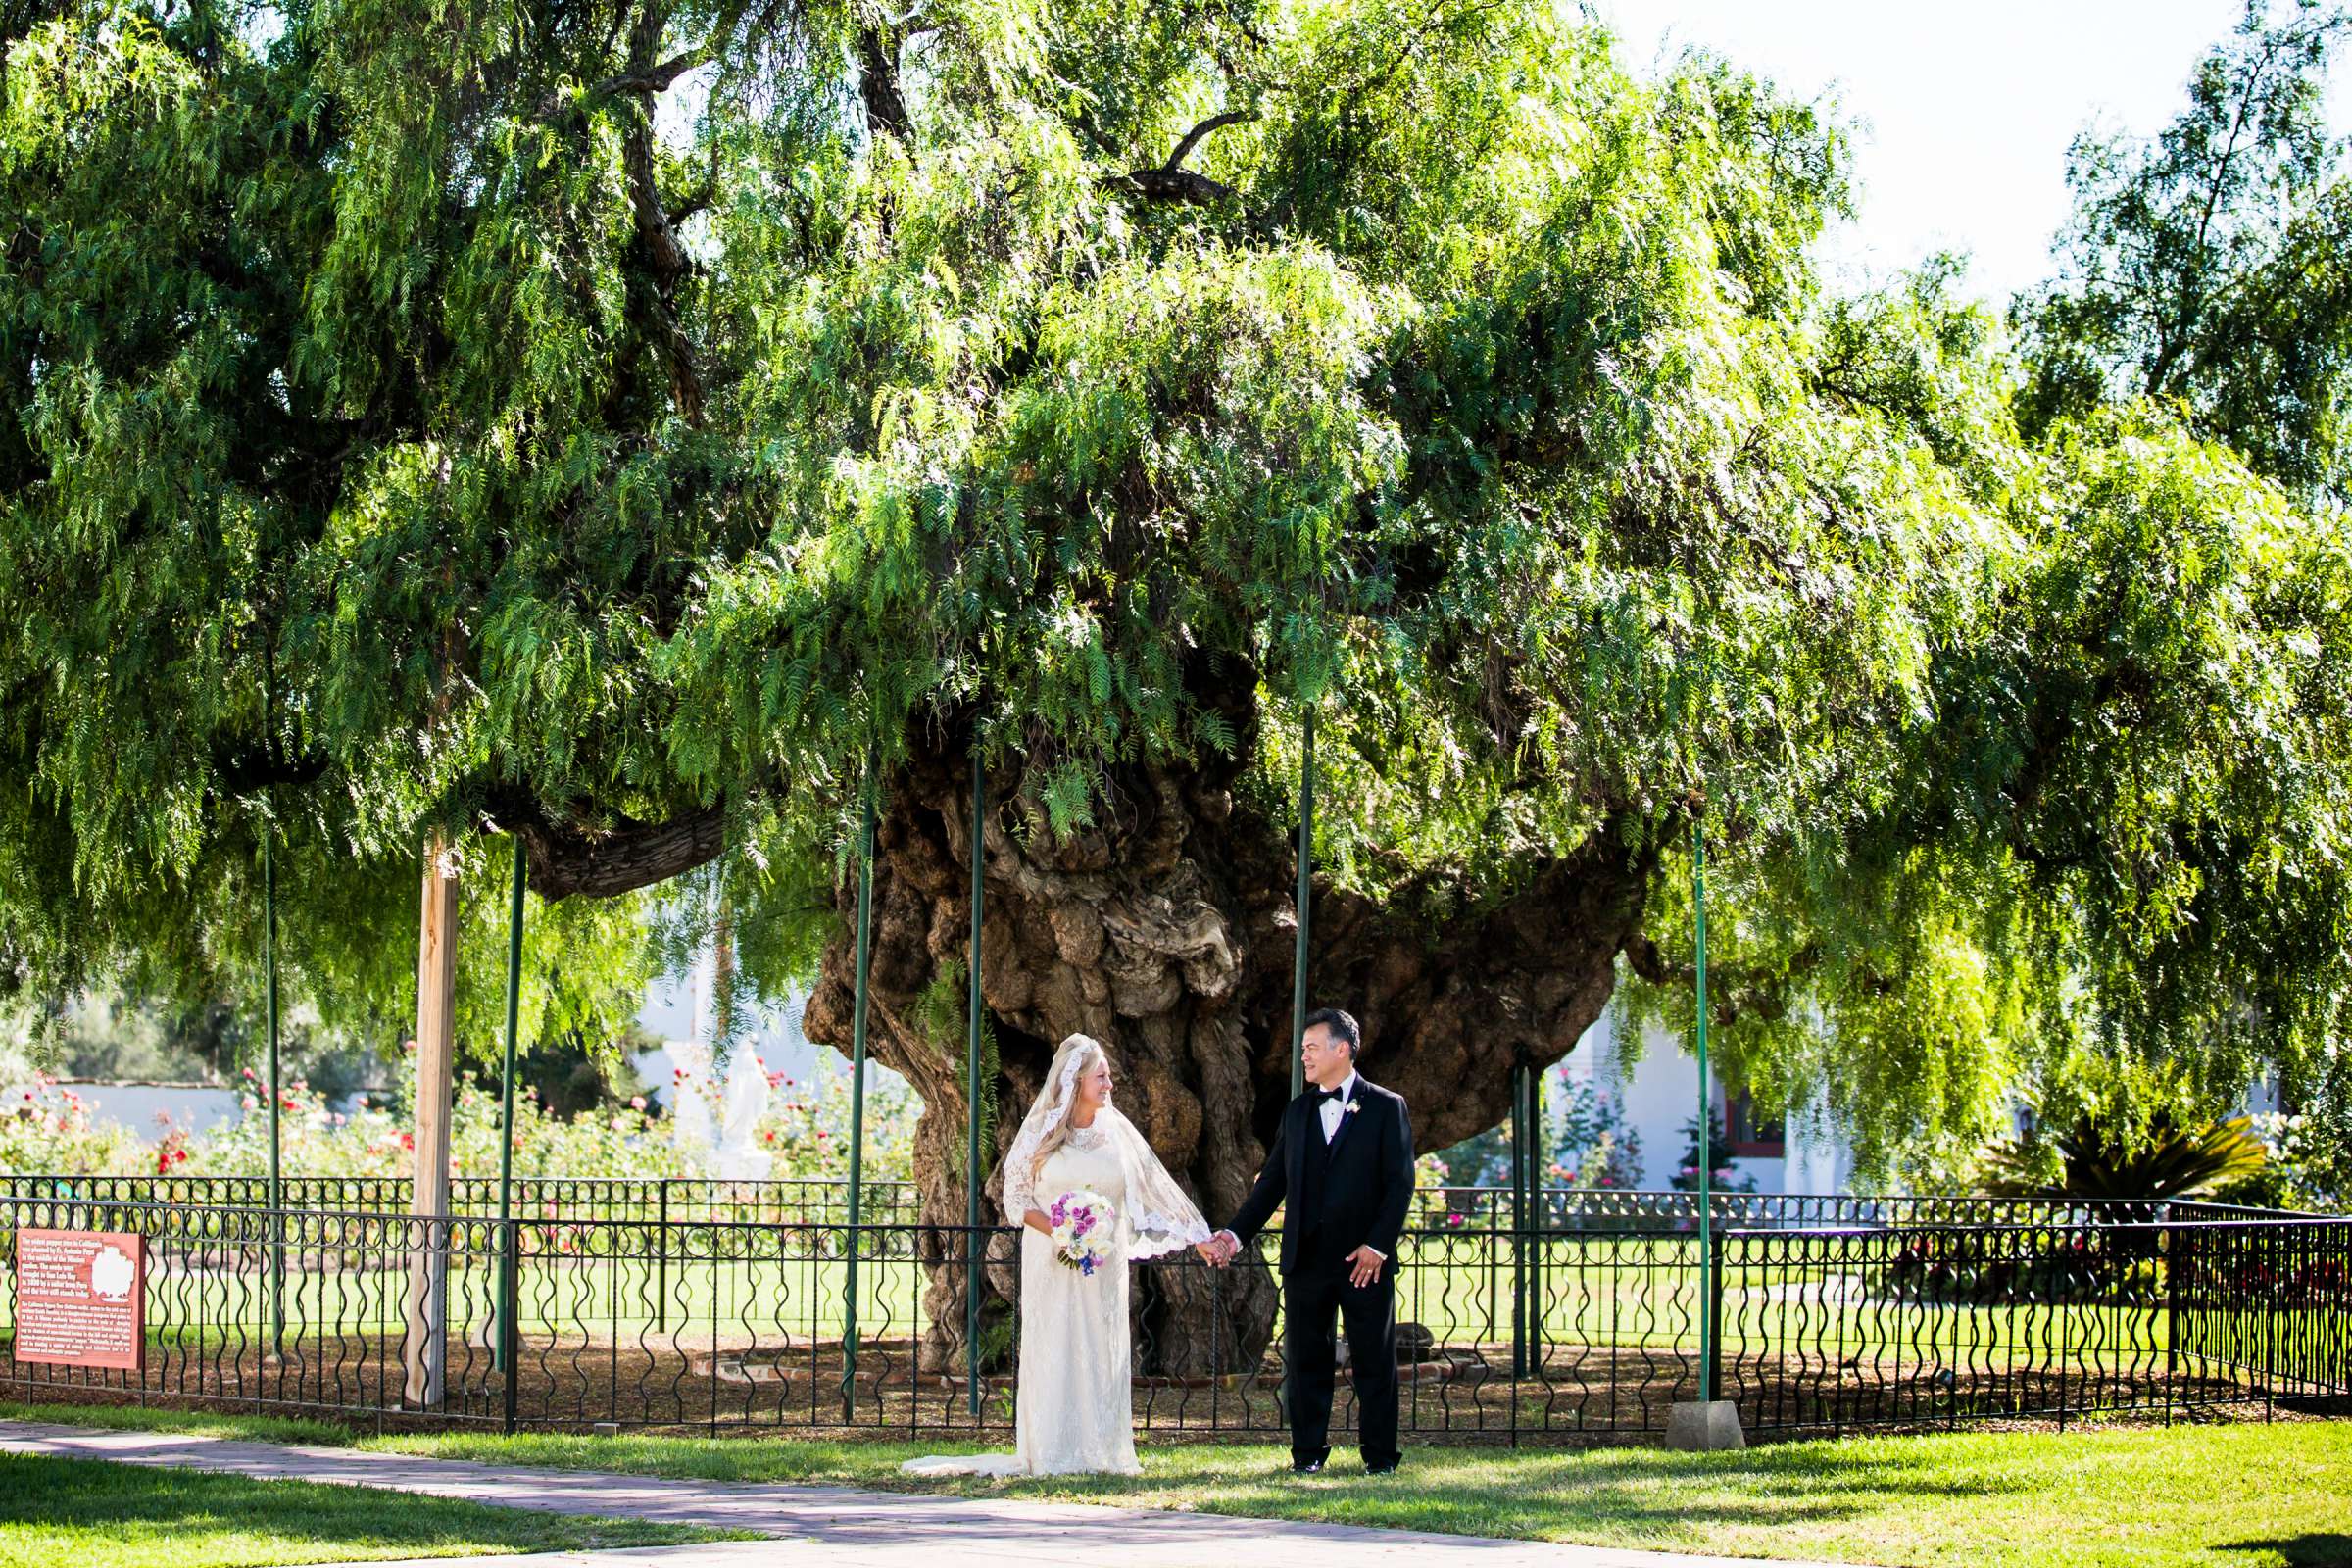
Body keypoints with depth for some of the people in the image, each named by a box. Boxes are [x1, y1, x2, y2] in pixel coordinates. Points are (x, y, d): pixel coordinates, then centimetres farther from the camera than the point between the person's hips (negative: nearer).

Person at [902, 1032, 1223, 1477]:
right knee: (1052, 1352, -4)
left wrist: (1197, 1238, 6)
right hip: (1051, 1265, -2)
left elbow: (1157, 1188, 9)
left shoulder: (1117, 1132, 5)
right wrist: (1057, 1231, -17)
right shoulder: (1042, 1131, -2)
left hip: (1104, 1268, 2)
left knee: (1102, 1353, 0)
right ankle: (1050, 1453, -3)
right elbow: (1016, 1197, -1)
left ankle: (1102, 1452, 5)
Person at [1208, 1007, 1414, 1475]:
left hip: (1365, 1259, -4)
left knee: (1374, 1362, 1)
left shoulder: (1386, 1107, 0)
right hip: (1307, 1258, 4)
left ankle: (1380, 1455, 7)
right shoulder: (1297, 1111, 13)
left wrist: (1377, 1244, -14)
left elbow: (1400, 1182, -5)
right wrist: (1237, 1232, 1)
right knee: (1308, 1360, 6)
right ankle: (1308, 1451, 12)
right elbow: (1273, 1182, 13)